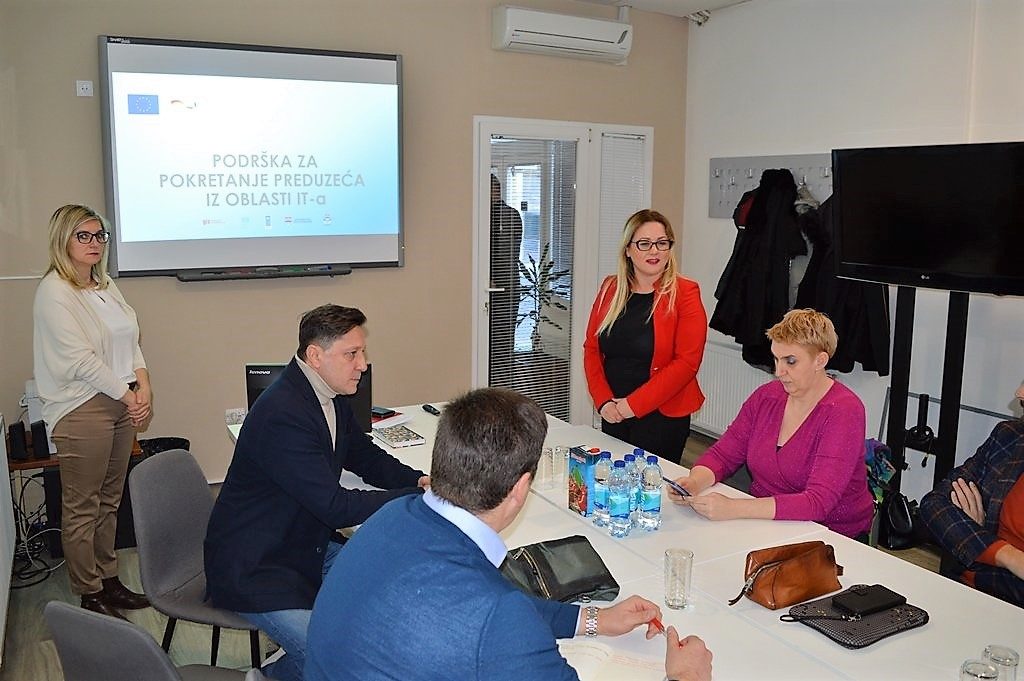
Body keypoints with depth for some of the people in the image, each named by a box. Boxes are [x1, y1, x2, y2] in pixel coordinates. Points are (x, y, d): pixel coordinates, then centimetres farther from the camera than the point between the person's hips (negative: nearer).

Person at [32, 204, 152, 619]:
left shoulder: (105, 285, 13)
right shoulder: (54, 292, -10)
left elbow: (130, 340, 12)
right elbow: (80, 358, -16)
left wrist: (143, 387, -3)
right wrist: (126, 395, -12)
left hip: (122, 404, 8)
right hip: (81, 409, -8)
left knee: (109, 501, 16)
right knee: (82, 507, 3)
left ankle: (108, 580, 27)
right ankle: (89, 596, 13)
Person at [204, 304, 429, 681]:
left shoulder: (331, 400, 2)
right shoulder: (282, 413, -27)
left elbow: (368, 459, 14)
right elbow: (334, 506, -28)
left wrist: (419, 480, -5)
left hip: (306, 547, 9)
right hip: (253, 569, -9)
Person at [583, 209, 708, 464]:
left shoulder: (684, 293, -7)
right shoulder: (610, 289, 6)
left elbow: (687, 361, -13)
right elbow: (591, 348, 6)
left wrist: (634, 404, -15)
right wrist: (603, 401, -7)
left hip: (663, 416, -4)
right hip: (612, 414, 4)